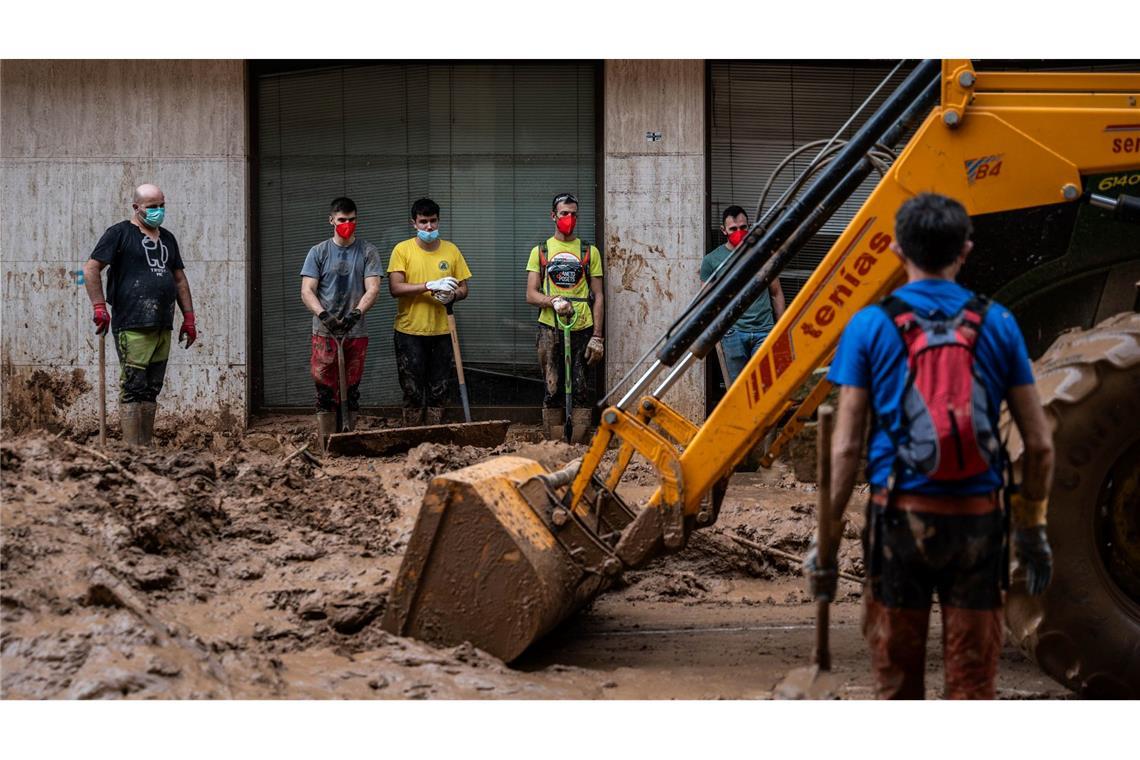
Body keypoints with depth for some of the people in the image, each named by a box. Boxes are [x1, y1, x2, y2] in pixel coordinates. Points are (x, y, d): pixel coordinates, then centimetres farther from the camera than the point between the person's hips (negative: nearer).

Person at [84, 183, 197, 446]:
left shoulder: (167, 238, 21)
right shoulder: (120, 234, 0)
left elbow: (180, 279, 24)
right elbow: (91, 269, -5)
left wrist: (189, 317, 18)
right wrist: (99, 306, -13)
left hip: (163, 326, 7)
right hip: (132, 325, -7)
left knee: (151, 390, 8)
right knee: (133, 388, -8)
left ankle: (147, 446, 12)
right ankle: (132, 449, -8)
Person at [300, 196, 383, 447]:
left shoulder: (368, 252, 5)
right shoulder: (318, 252, 6)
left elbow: (372, 289, -4)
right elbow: (307, 291, -1)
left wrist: (356, 313, -22)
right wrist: (324, 315, -19)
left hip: (356, 333, 0)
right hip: (324, 332, 0)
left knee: (351, 391, 5)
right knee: (325, 391, -3)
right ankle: (325, 447, 0)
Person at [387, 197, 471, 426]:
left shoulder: (451, 250, 6)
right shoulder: (402, 249, -3)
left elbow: (463, 289, 11)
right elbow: (395, 288, -13)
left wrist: (452, 295, -13)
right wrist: (430, 285, -24)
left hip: (442, 332, 3)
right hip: (410, 332, -3)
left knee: (438, 392, 7)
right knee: (413, 393, 1)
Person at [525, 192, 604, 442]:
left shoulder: (589, 252, 11)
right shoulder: (540, 251, 11)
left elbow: (598, 296, 8)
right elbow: (531, 295, 4)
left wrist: (597, 336, 0)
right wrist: (555, 302, -16)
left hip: (582, 329, 0)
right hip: (550, 330, 0)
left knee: (580, 390, -3)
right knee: (552, 390, -1)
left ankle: (578, 447, 1)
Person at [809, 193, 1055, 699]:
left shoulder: (871, 326, -4)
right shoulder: (996, 324, 1)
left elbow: (846, 447, -6)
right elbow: (1039, 443, 2)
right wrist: (1032, 528, 14)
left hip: (901, 518, -1)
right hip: (977, 520, 1)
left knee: (897, 681, 12)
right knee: (973, 684, 9)